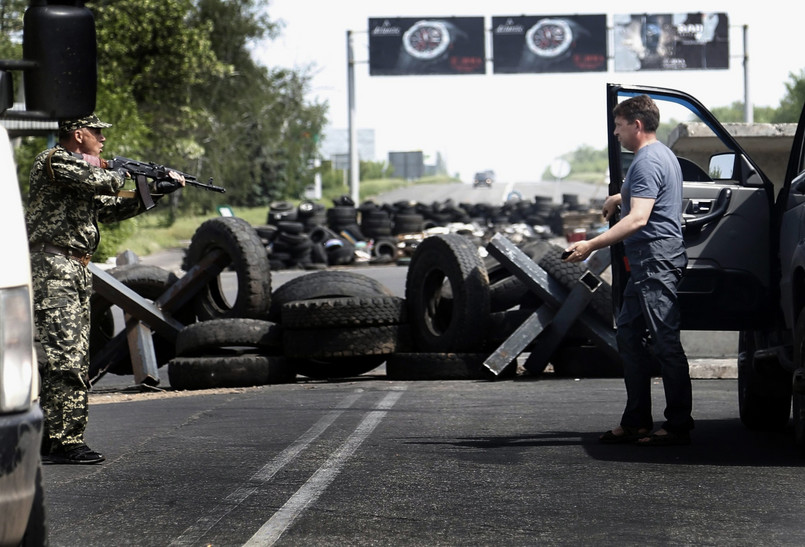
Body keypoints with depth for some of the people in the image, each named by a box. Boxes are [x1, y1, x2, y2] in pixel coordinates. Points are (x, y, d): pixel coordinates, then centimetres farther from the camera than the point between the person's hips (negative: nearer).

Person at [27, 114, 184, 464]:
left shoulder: (79, 167, 23)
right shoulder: (54, 161, -8)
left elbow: (109, 209, 26)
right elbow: (100, 183, -22)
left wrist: (157, 192, 19)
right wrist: (119, 175, 2)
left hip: (75, 273, 10)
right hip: (52, 268, -10)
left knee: (75, 356, 10)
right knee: (65, 356, -14)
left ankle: (49, 437, 14)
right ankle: (64, 442, -16)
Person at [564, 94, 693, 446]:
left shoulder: (647, 162, -15)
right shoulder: (662, 155, 19)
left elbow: (638, 218, -26)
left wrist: (591, 245, -28)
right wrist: (620, 197, 40)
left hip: (657, 261, -11)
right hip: (647, 264, 11)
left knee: (665, 342, -9)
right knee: (629, 336, 12)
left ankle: (679, 426, -7)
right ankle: (636, 422, 14)